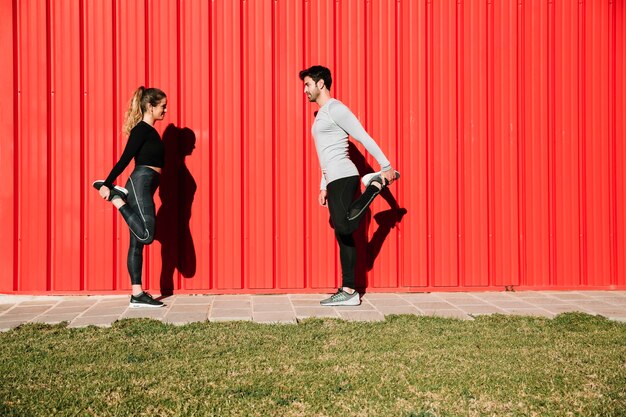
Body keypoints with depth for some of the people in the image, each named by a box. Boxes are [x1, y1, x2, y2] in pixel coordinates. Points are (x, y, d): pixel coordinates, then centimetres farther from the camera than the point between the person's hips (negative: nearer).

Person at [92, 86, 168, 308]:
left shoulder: (147, 131, 21)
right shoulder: (142, 129, -7)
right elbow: (124, 159, -13)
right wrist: (107, 184, -18)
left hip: (143, 187, 10)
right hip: (140, 184, -10)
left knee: (137, 243, 5)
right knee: (146, 235, -19)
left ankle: (137, 295, 5)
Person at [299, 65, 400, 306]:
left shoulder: (335, 108, -6)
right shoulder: (321, 115, 24)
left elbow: (364, 138, -11)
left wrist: (386, 166, -14)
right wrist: (323, 186, 24)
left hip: (343, 178, -9)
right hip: (334, 180, 9)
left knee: (346, 226, -26)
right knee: (342, 235, 5)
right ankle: (348, 291, 5)